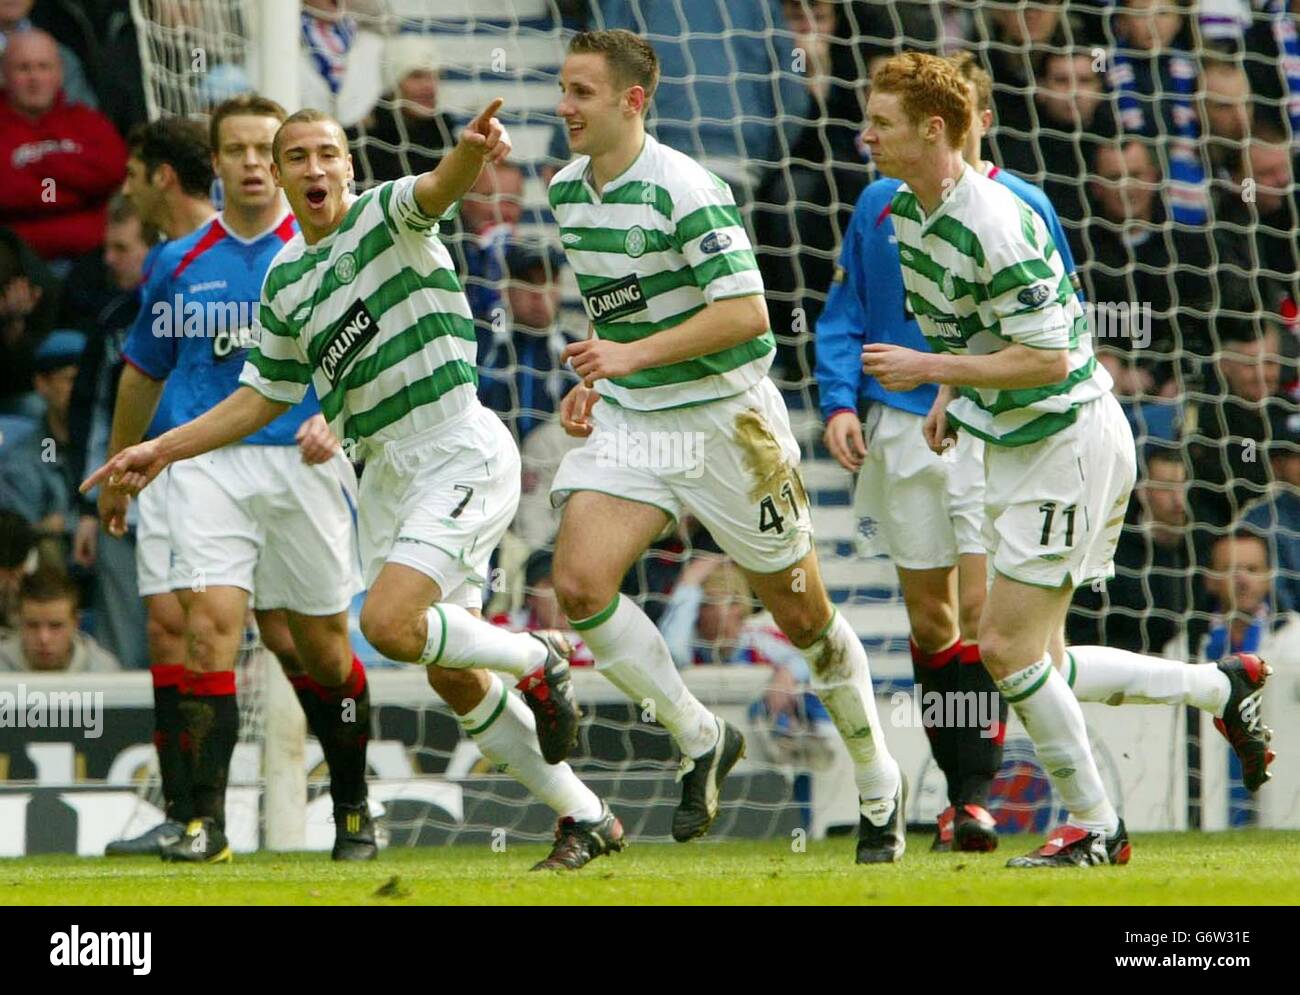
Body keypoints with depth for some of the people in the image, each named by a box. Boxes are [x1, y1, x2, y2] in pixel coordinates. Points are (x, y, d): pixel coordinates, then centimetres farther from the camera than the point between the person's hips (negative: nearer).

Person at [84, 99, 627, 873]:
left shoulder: (386, 216, -7)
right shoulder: (284, 281, 13)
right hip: (385, 472, 8)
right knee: (453, 678, 7)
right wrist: (162, 450, 16)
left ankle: (537, 661, 2)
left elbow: (438, 188, -30)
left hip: (459, 452, -8)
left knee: (389, 624, -24)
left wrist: (472, 152, -53)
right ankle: (585, 817, 19)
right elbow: (265, 395, 22)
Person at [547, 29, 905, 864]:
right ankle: (701, 742, 3)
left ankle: (880, 788, 23)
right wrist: (593, 381, 8)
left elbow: (747, 313, -25)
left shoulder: (684, 190, -19)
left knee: (803, 615, 4)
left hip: (723, 414, -6)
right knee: (579, 583, -16)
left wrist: (634, 355, -29)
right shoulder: (567, 191, 6)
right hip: (628, 419, 6)